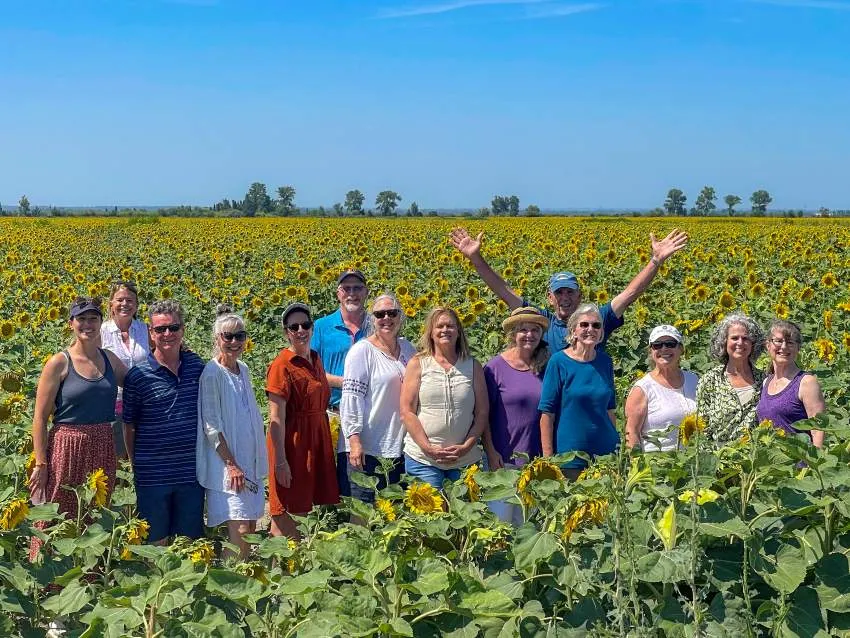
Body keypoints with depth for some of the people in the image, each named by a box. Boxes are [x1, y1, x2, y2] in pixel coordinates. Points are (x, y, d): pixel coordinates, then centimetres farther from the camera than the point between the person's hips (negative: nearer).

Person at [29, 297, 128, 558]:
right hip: (67, 450, -5)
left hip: (103, 450, 5)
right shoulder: (59, 363, -6)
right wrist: (41, 464, -11)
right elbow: (40, 418, -6)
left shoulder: (109, 359, 8)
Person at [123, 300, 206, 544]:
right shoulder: (138, 375, -7)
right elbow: (129, 427, 1)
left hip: (191, 473, 3)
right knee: (155, 543, 7)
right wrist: (137, 465, 1)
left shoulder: (197, 366, 4)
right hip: (153, 475, -3)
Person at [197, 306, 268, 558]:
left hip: (250, 461, 8)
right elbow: (211, 425, -14)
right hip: (225, 464, -8)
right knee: (240, 528, -12)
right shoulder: (212, 373, -12)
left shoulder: (243, 369, 11)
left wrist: (257, 460, 16)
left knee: (250, 525, 9)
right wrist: (231, 464, -17)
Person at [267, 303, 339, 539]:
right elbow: (276, 418, -17)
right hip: (291, 442, -8)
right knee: (286, 517, -3)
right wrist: (280, 461, -20)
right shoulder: (282, 365, -13)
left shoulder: (315, 359, 11)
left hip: (318, 440, 8)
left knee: (311, 511, 11)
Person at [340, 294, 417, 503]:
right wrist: (354, 439, -20)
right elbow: (351, 397, -12)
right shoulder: (362, 351, -6)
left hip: (401, 446, 6)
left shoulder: (408, 348, 12)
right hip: (368, 448, -6)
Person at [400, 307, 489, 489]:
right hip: (422, 459, -2)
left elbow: (482, 413, 7)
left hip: (465, 459, 2)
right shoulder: (418, 364, 5)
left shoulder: (473, 366, 10)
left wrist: (466, 447, -7)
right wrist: (429, 449, -10)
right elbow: (407, 412, -1)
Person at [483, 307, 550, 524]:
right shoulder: (496, 366, -5)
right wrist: (491, 452, -11)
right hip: (502, 459, -4)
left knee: (525, 524, 12)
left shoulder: (544, 368, 6)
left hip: (535, 459, 4)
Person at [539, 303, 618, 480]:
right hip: (568, 459, -4)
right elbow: (547, 413, -9)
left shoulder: (605, 361, 7)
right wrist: (548, 459, -13)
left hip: (606, 454, 4)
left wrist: (618, 450, 16)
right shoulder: (559, 361, -7)